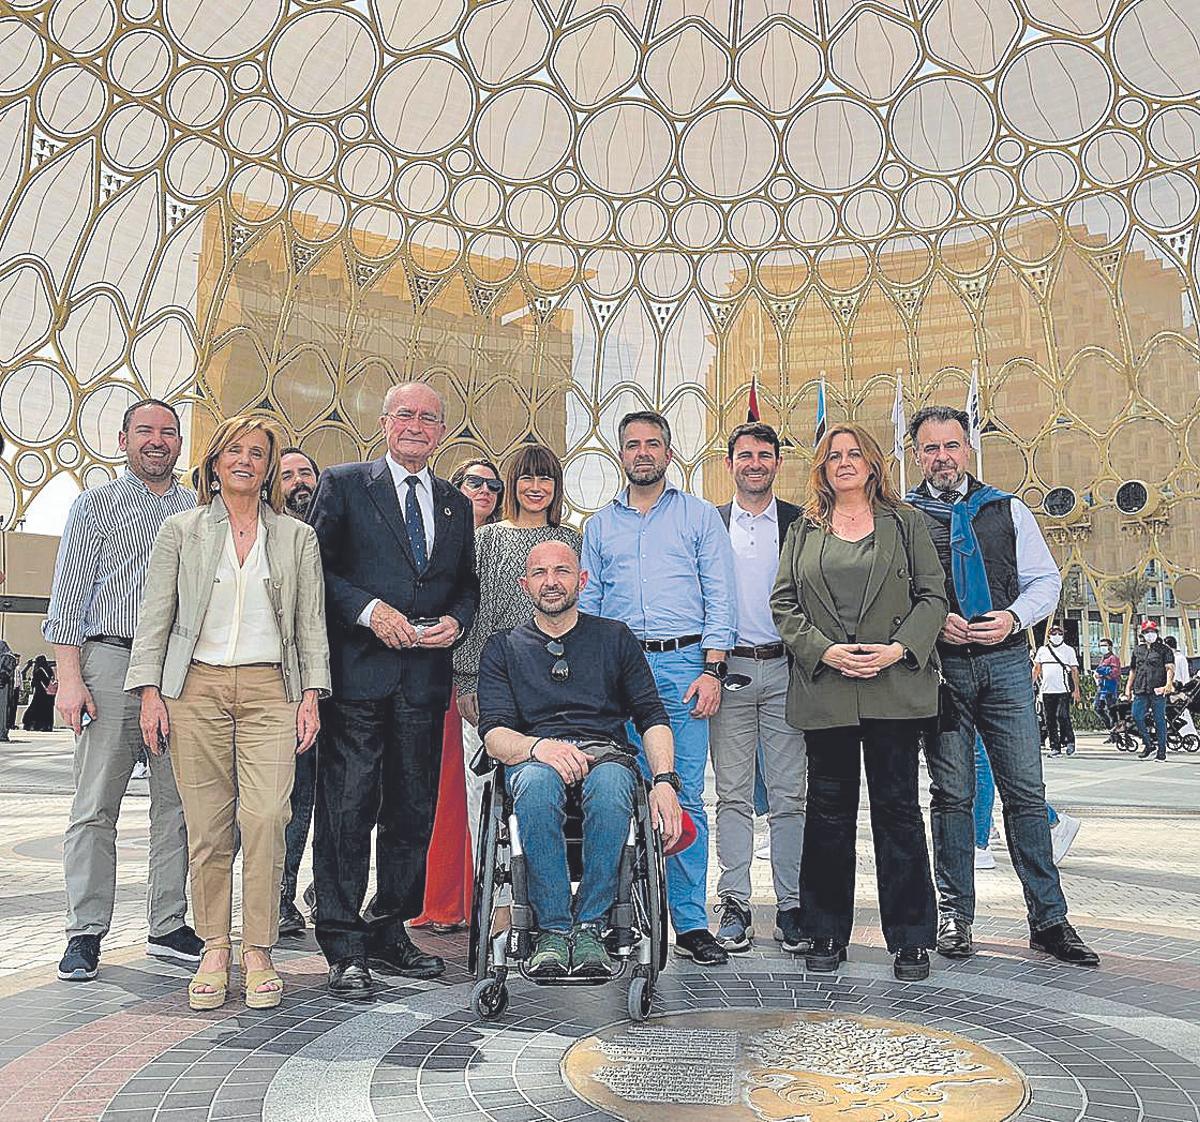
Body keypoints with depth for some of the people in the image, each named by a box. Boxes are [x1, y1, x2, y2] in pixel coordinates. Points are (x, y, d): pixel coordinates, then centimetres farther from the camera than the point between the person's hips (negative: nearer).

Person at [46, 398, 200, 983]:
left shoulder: (198, 510, 15)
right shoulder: (96, 504, 7)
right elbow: (68, 597, 2)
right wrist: (69, 678, -8)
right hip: (112, 658, -3)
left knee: (178, 805, 5)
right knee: (96, 807, 0)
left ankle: (169, 926, 15)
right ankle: (85, 933, 10)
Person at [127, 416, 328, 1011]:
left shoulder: (298, 537, 11)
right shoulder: (180, 530, 11)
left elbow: (311, 623, 9)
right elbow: (155, 615, 8)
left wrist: (311, 694, 1)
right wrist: (150, 690, -1)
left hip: (269, 690, 0)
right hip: (197, 688, 1)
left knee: (265, 819, -10)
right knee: (207, 826, 1)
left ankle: (258, 955, 1)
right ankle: (214, 951, 13)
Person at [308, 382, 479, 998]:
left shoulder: (456, 504, 17)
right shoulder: (343, 485, 4)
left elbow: (467, 584, 19)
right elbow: (317, 569, -2)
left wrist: (455, 620, -1)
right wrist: (371, 610, -15)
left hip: (425, 676, 5)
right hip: (358, 672, -4)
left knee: (414, 809, 11)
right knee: (348, 808, -3)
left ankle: (390, 930, 26)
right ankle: (344, 947, 8)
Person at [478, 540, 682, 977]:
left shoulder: (615, 637, 19)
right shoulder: (502, 648, 17)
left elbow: (652, 715, 10)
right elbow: (494, 734, 3)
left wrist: (665, 780, -9)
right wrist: (538, 746, -20)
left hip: (606, 751, 0)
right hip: (533, 758, 0)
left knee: (610, 785, -37)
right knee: (537, 785, -37)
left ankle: (589, 926, -25)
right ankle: (552, 929, -27)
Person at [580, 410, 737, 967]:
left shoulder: (700, 516, 9)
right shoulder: (599, 524, 17)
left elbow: (720, 598, 3)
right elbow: (587, 603, 15)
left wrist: (712, 670, -7)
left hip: (683, 664, -2)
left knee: (685, 797, -3)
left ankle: (691, 922, 7)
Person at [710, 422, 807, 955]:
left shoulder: (801, 523, 7)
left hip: (785, 670, 0)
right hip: (728, 669, 1)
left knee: (790, 795, 4)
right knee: (732, 793, 5)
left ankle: (791, 905, 13)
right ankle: (734, 905, 13)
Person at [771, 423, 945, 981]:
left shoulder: (905, 522, 10)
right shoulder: (803, 531, 13)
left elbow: (933, 595, 4)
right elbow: (783, 603, 7)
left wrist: (898, 649, -11)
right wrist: (825, 651, -8)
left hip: (895, 686, -1)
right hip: (824, 687, 2)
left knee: (897, 808, 2)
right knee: (829, 809, 7)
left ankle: (910, 939, 13)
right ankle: (826, 934, 18)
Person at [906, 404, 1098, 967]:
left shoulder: (1008, 510, 12)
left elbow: (1046, 580, 10)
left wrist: (1012, 618, -8)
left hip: (1004, 662, 2)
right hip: (940, 667, -1)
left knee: (1026, 791, 2)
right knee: (952, 793, 5)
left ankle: (1049, 919, 12)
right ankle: (955, 913, 16)